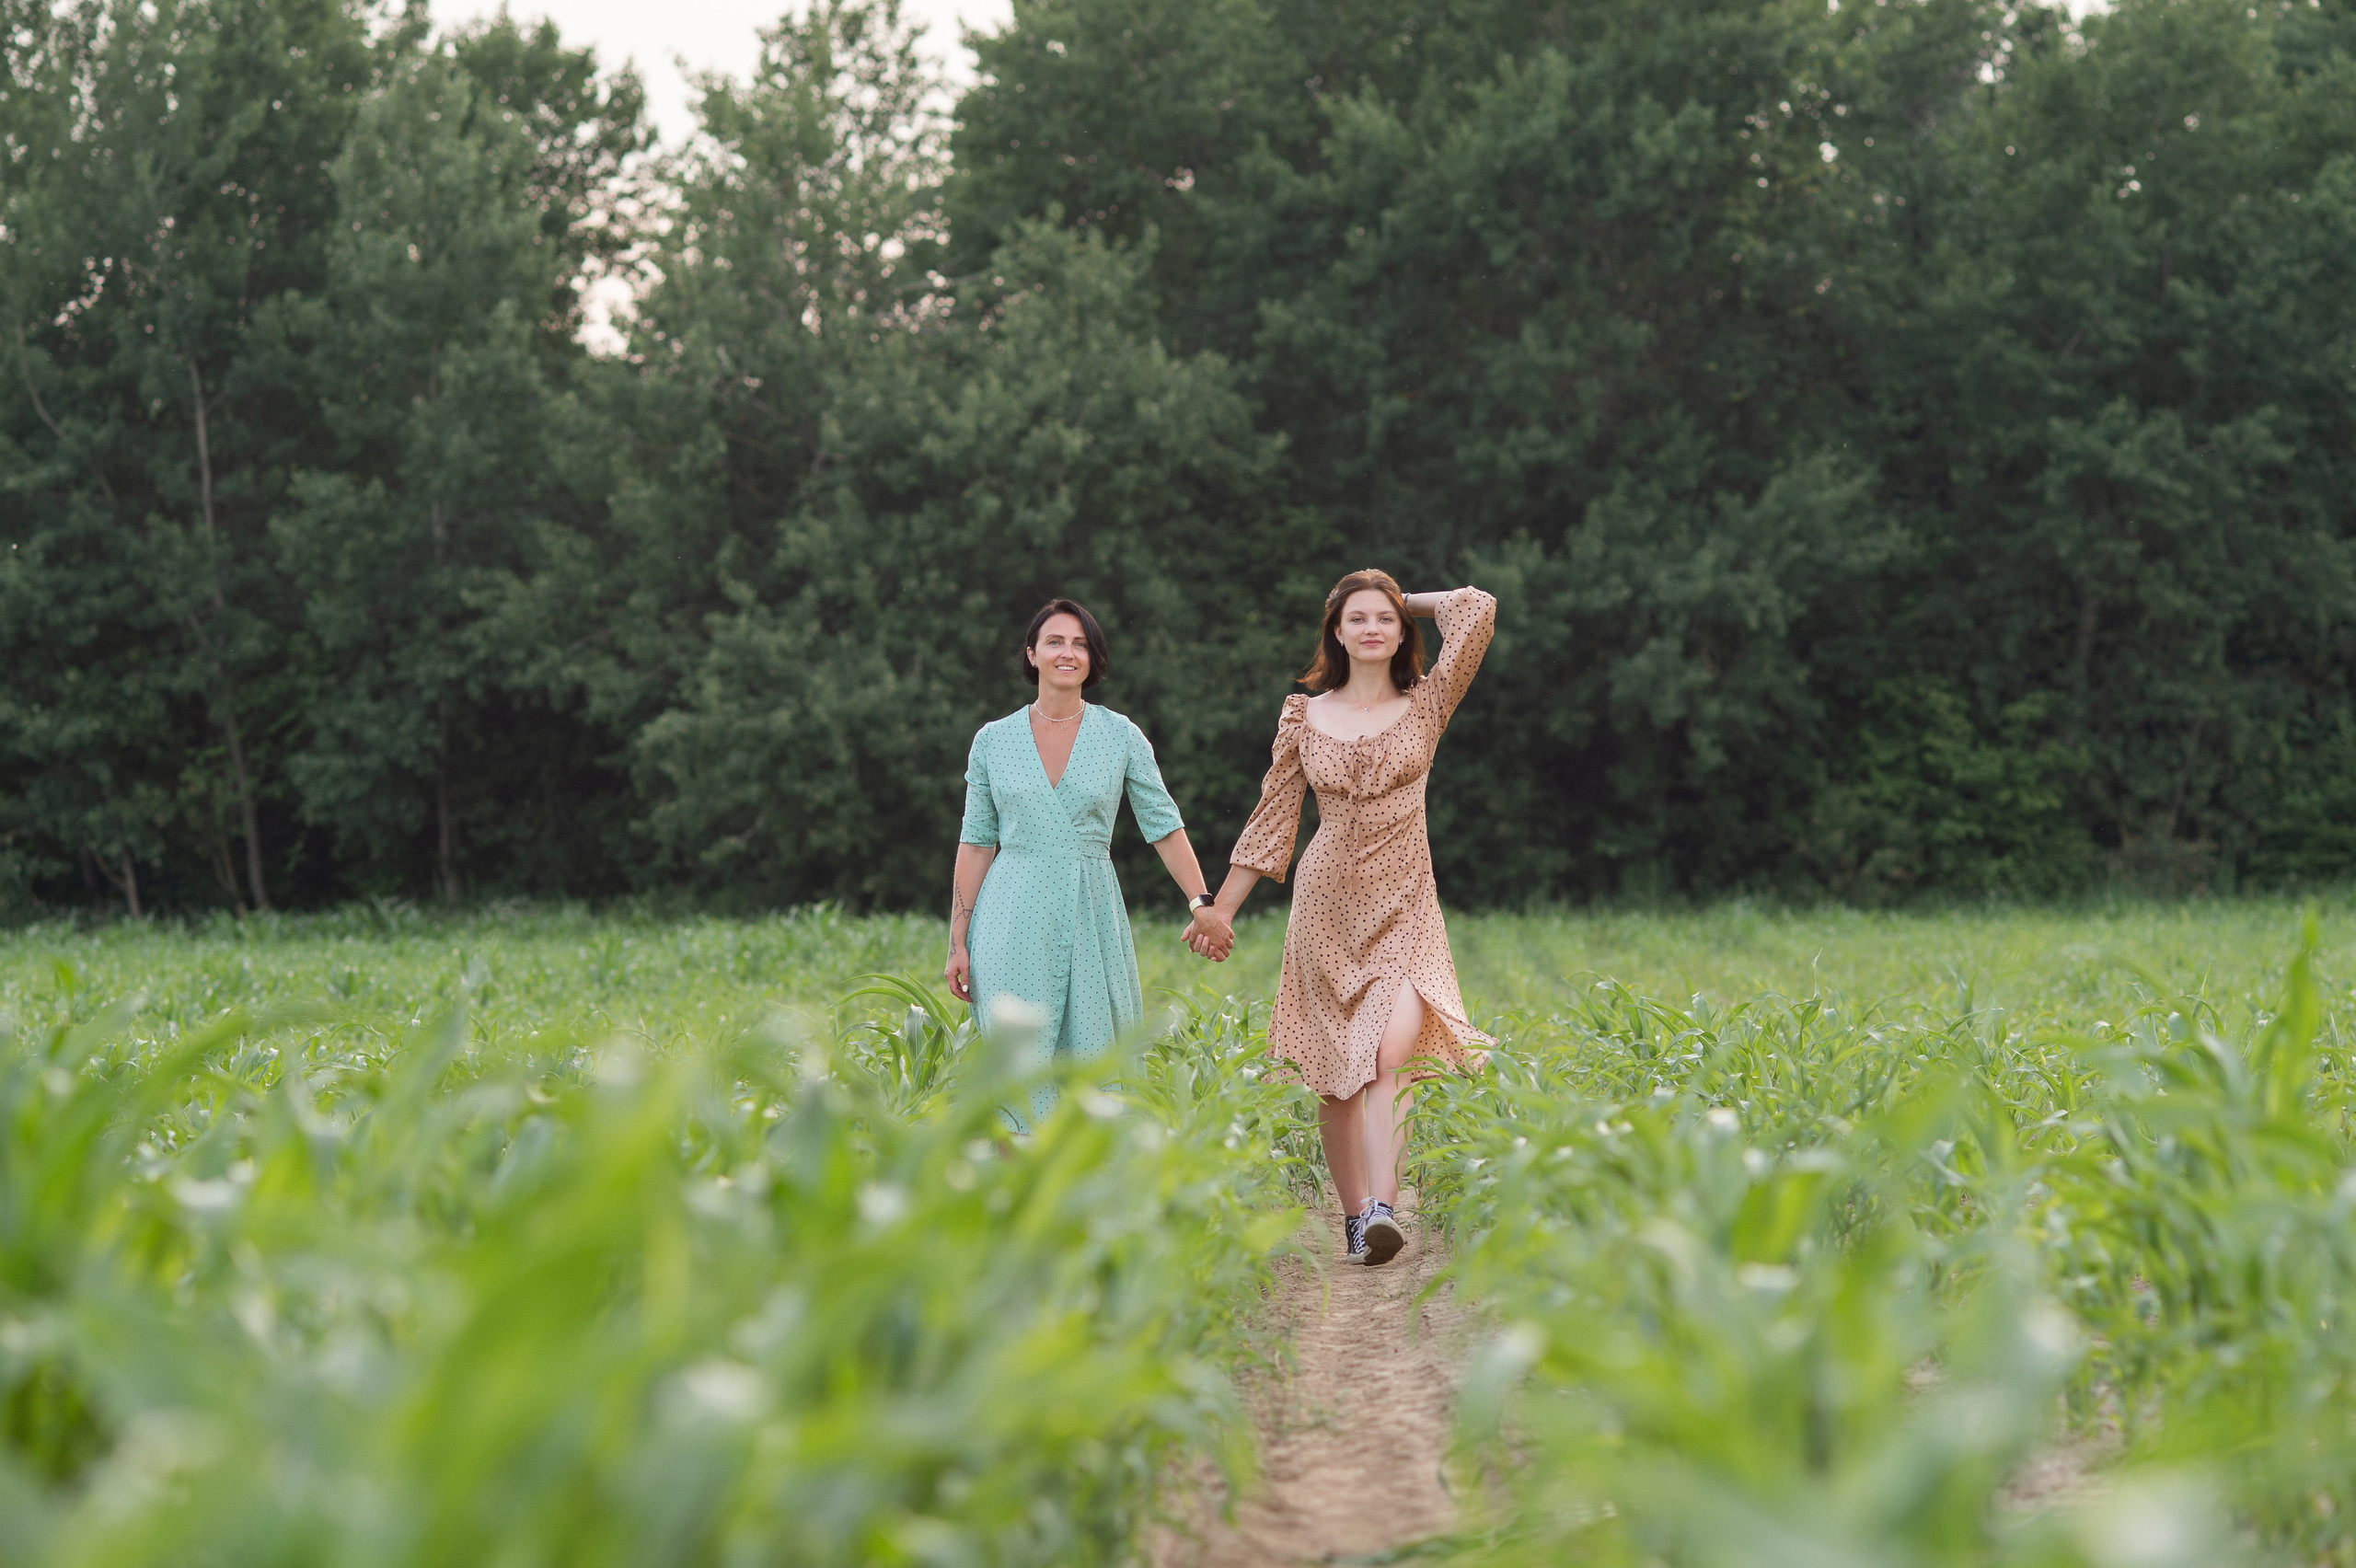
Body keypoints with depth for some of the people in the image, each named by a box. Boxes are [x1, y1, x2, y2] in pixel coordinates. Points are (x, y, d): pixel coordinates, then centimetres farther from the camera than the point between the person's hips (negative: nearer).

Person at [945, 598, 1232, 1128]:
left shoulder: (1121, 736, 4)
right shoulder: (993, 739, 6)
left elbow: (1164, 826, 3)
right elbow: (976, 843, 7)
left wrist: (1203, 904, -10)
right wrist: (958, 943, 3)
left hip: (1091, 918, 1)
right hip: (1015, 921, 0)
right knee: (1019, 1070, -5)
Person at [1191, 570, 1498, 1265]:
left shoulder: (1425, 706, 4)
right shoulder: (1306, 717, 8)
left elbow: (1479, 609, -6)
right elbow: (1272, 820, 13)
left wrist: (1411, 601, 10)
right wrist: (1220, 908, 12)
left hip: (1403, 909, -2)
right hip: (1327, 906, 2)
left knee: (1391, 1052, -22)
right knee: (1334, 1072, 2)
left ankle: (1383, 1206, -28)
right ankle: (1353, 1213, 14)